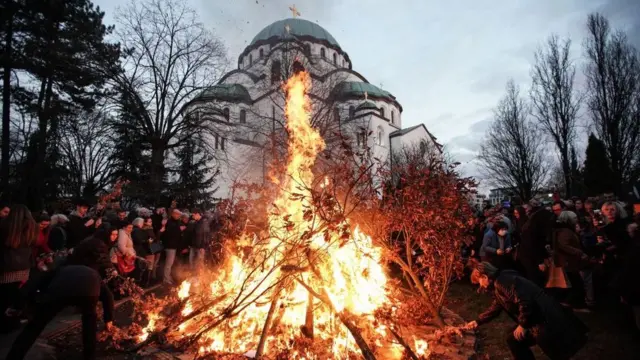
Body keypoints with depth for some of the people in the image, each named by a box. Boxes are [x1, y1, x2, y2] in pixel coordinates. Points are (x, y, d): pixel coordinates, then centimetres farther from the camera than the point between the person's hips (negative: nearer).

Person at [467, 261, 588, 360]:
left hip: (544, 321, -11)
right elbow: (494, 309, 28)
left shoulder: (502, 281, -18)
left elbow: (525, 303, -27)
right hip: (535, 321, 11)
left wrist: (522, 325, -14)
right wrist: (478, 321, 34)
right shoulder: (498, 286, 15)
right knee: (513, 339, 15)